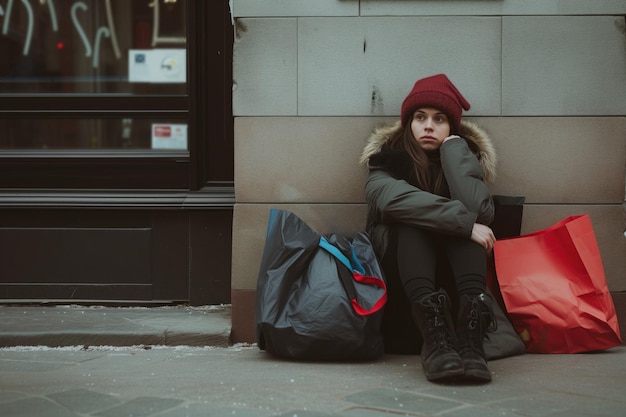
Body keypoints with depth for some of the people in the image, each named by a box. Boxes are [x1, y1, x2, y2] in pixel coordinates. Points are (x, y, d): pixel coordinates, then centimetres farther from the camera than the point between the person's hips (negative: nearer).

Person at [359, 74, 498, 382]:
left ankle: (469, 333, -45)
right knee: (410, 217, -28)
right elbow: (391, 198, -30)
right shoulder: (388, 159, -3)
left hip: (453, 273, 2)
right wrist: (465, 221, -34)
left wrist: (453, 145, -14)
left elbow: (480, 209, -23)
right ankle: (433, 332, -50)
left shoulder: (464, 157, 2)